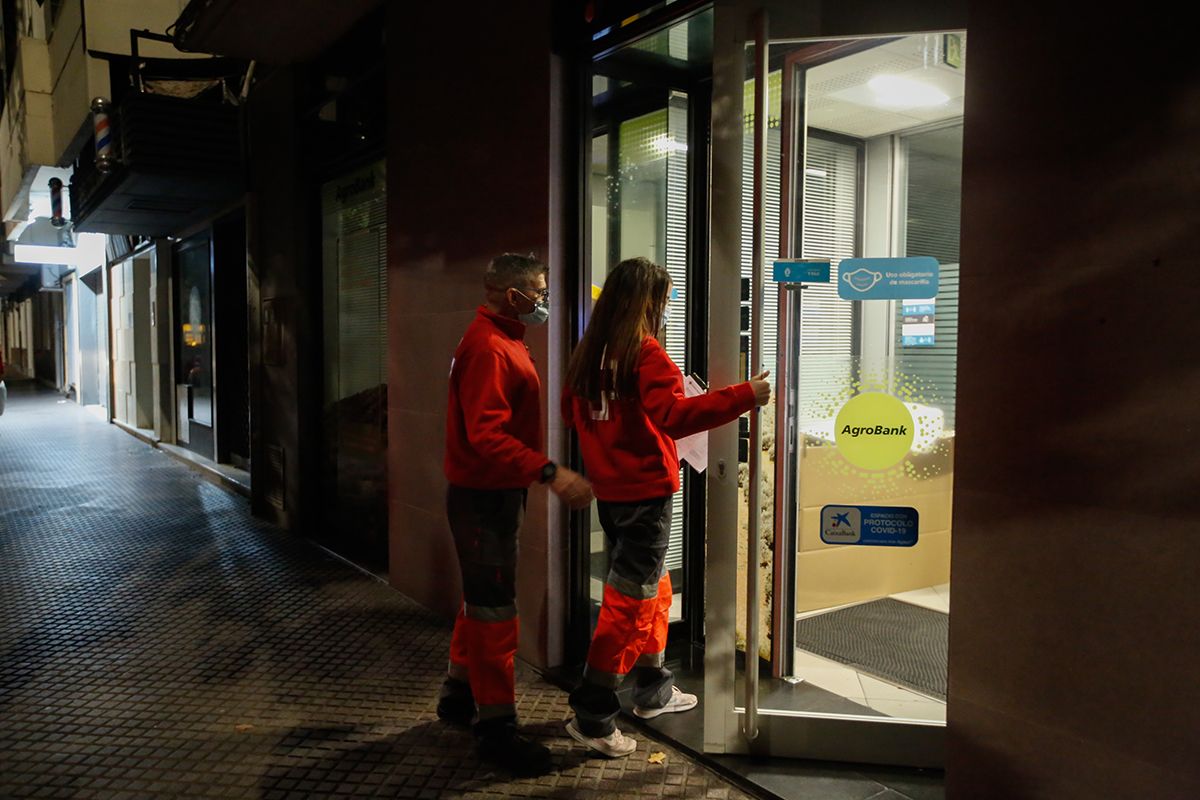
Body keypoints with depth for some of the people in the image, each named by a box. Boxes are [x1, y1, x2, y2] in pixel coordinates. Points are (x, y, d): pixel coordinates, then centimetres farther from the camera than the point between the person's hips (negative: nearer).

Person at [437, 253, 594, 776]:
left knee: (480, 599, 20)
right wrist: (549, 473, -34)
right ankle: (495, 725, 9)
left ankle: (459, 694, 36)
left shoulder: (502, 342, 13)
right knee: (493, 609, -3)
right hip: (484, 496, -11)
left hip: (493, 493, 11)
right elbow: (487, 437, -29)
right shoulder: (488, 348, -20)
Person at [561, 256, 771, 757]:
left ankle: (653, 690, 35)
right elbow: (675, 416, -27)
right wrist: (744, 396, -24)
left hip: (608, 490, 8)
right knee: (630, 602, 0)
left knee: (652, 588, 22)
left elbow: (570, 412, 19)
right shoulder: (645, 354, -16)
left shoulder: (589, 353, 7)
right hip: (644, 491, -8)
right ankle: (592, 717, 5)